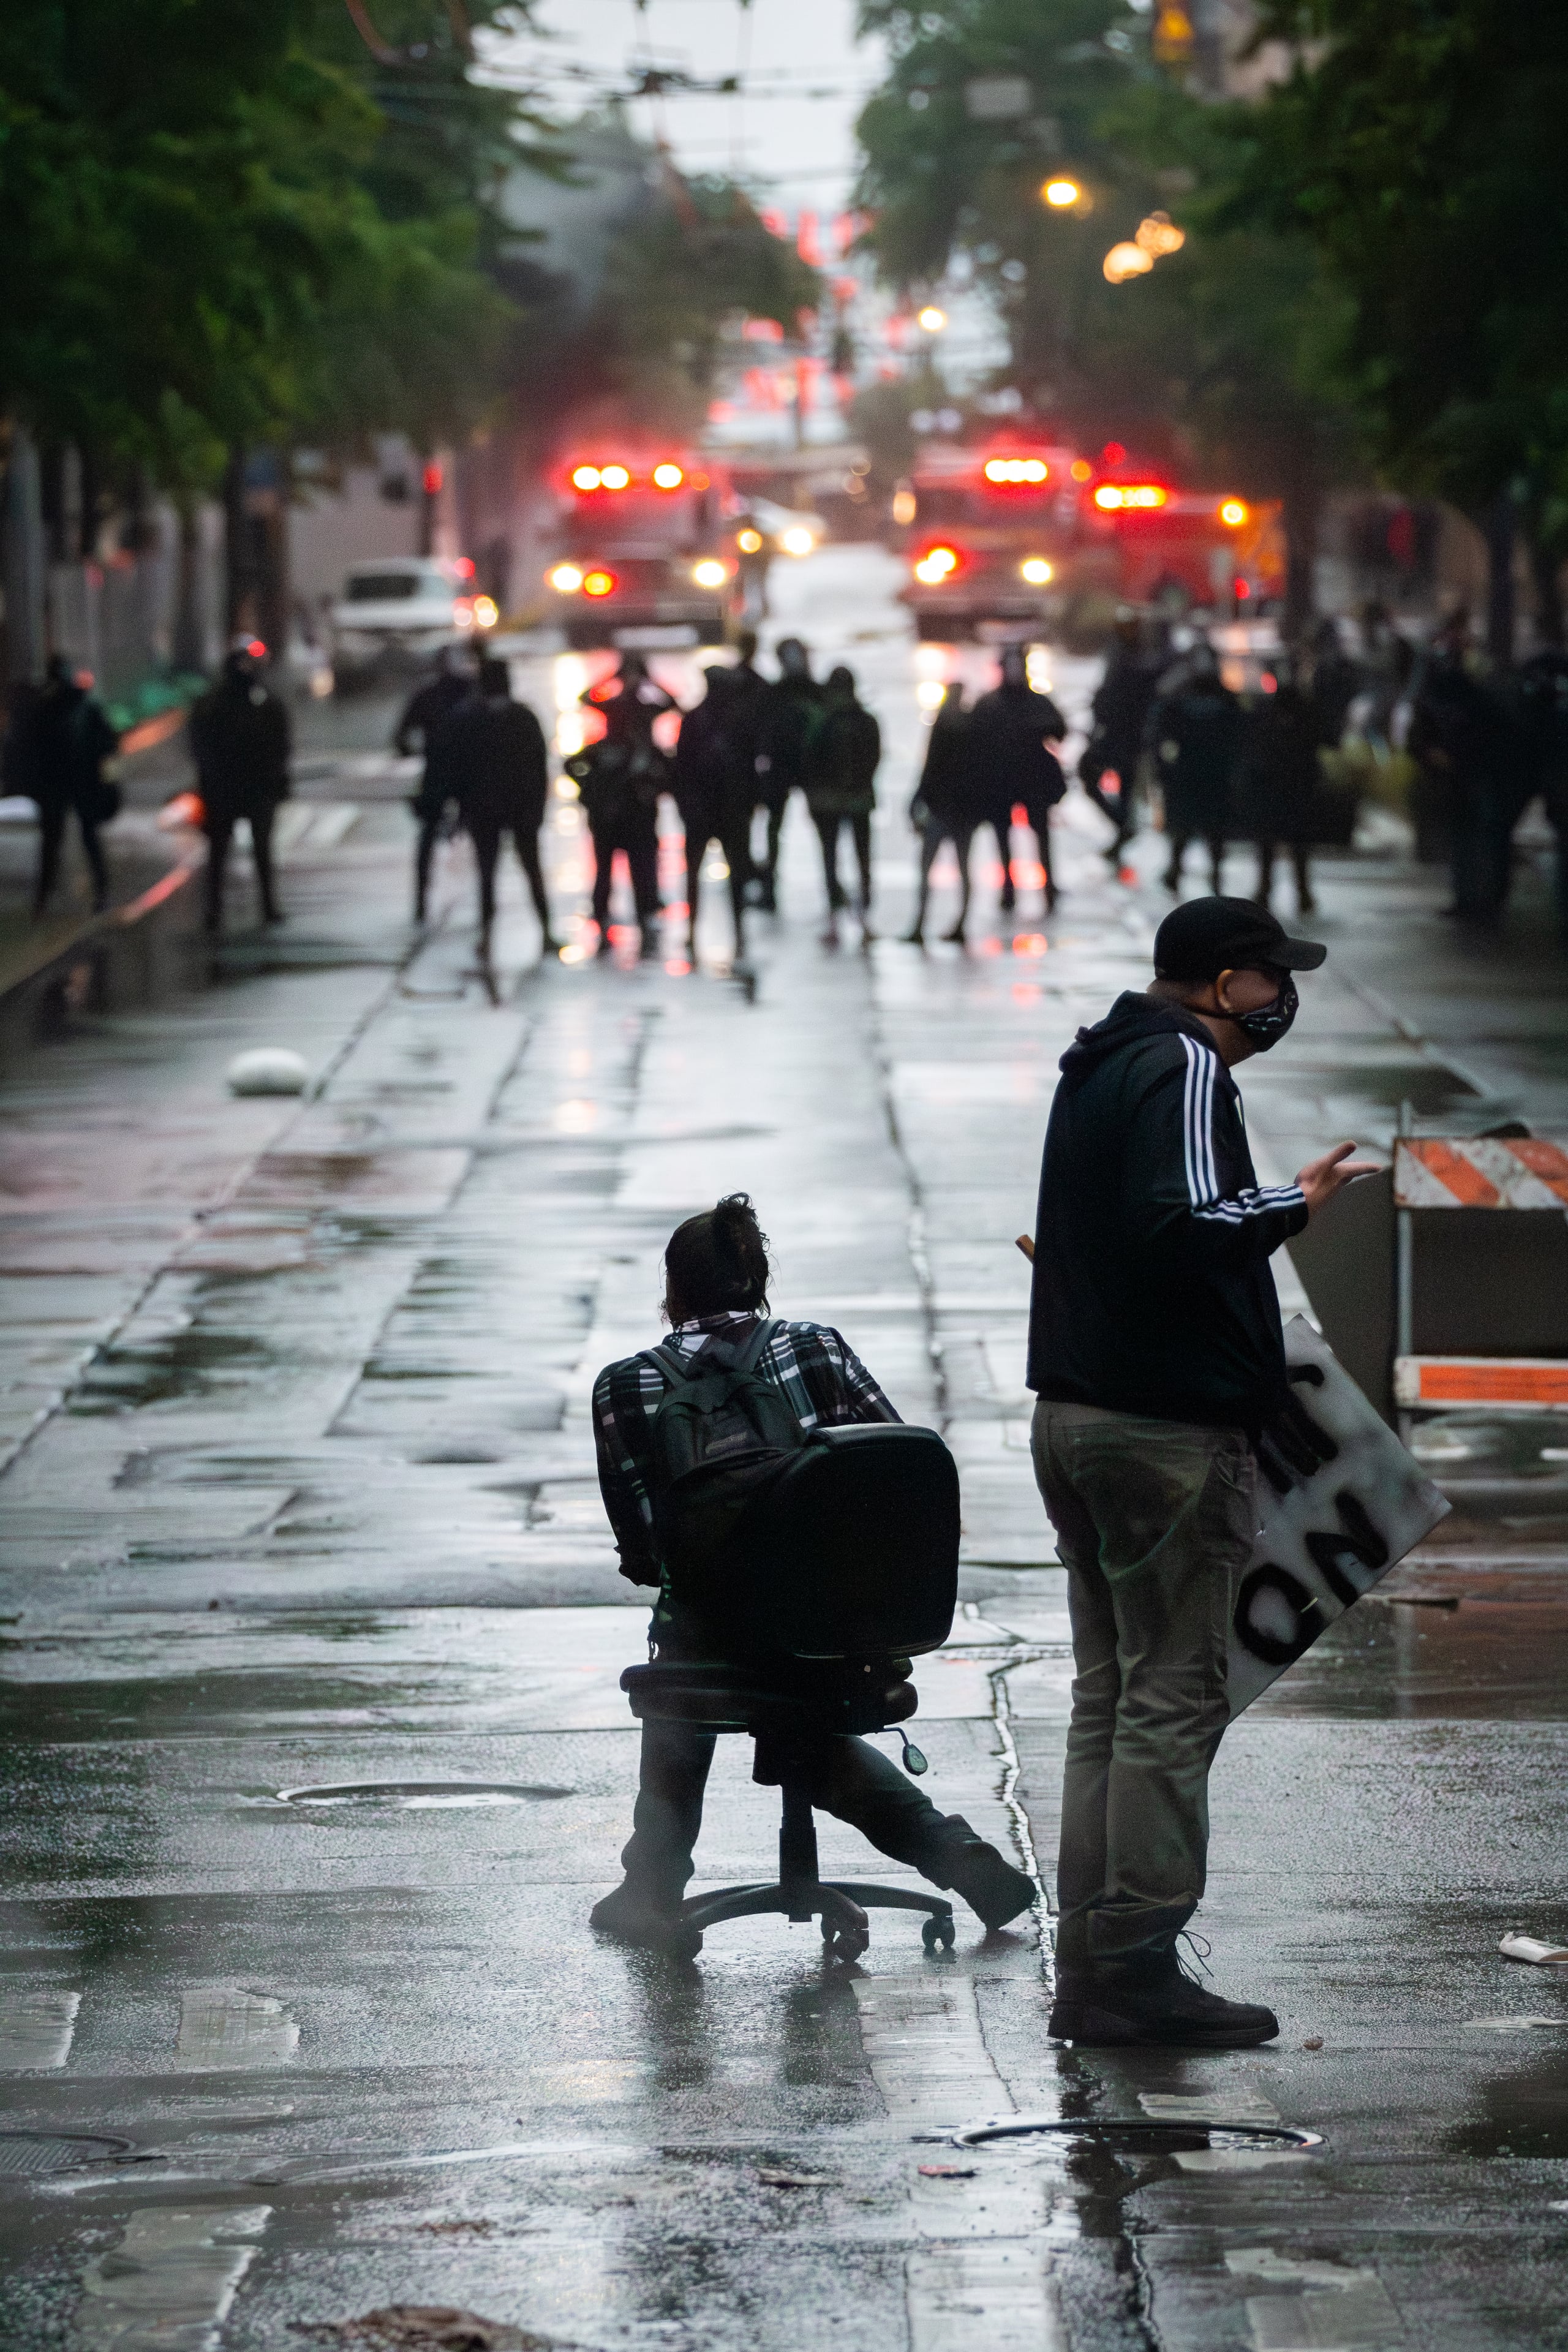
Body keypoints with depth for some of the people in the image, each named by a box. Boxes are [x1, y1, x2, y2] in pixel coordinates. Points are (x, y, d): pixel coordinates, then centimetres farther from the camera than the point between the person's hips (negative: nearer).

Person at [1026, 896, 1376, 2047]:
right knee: (1173, 1701, -6)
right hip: (1171, 1431, -10)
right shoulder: (1184, 1068, -13)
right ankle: (1139, 1969, -6)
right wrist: (1293, 1204, -14)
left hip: (1076, 1418, 10)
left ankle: (1089, 1971, 13)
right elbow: (1183, 1224, -26)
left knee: (1110, 1695, 12)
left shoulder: (1099, 1069, 17)